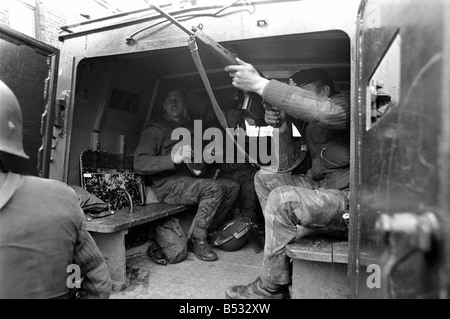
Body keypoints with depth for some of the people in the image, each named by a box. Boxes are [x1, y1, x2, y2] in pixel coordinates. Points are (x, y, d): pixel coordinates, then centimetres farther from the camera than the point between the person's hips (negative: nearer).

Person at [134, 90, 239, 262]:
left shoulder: (189, 127, 19)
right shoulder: (155, 129, -4)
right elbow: (139, 163, -16)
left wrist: (205, 154, 7)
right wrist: (173, 158, -29)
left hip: (188, 181, 8)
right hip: (168, 185, -8)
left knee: (233, 186, 0)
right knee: (214, 188, -28)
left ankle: (210, 227, 6)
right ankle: (198, 240, -13)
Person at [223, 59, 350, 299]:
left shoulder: (343, 103, -10)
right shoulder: (304, 120, 12)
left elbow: (327, 112, -37)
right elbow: (286, 165, 10)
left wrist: (260, 84, -35)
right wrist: (281, 128, -6)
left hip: (349, 199, -8)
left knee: (282, 198, -27)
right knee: (264, 178, 7)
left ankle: (270, 288, -6)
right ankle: (287, 254, 8)